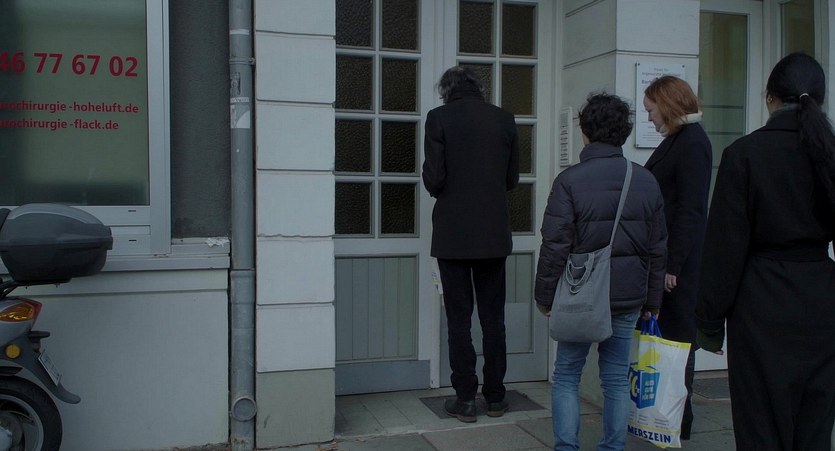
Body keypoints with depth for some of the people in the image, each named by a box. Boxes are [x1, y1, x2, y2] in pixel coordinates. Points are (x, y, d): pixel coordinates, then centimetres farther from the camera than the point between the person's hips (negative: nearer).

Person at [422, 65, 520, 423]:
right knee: (493, 318, 12)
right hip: (494, 234, 3)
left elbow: (433, 178, -11)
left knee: (459, 319, 5)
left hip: (453, 234, -3)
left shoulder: (439, 117, -6)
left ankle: (465, 398, 11)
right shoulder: (504, 119, 3)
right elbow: (512, 178, 7)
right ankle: (495, 396, 19)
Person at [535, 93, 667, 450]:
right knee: (616, 378, 13)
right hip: (628, 299, 4)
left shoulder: (570, 180, -12)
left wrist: (545, 296, -1)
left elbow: (555, 246, -12)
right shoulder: (646, 181, 3)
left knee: (566, 376, 9)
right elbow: (658, 248, 8)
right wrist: (652, 300, 16)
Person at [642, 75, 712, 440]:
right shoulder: (676, 141, 15)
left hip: (680, 260, -9)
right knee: (663, 333, 13)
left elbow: (690, 210, -18)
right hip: (665, 256, 9)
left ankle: (678, 421, 13)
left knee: (676, 337, 1)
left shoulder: (692, 144, -13)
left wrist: (672, 265, -18)